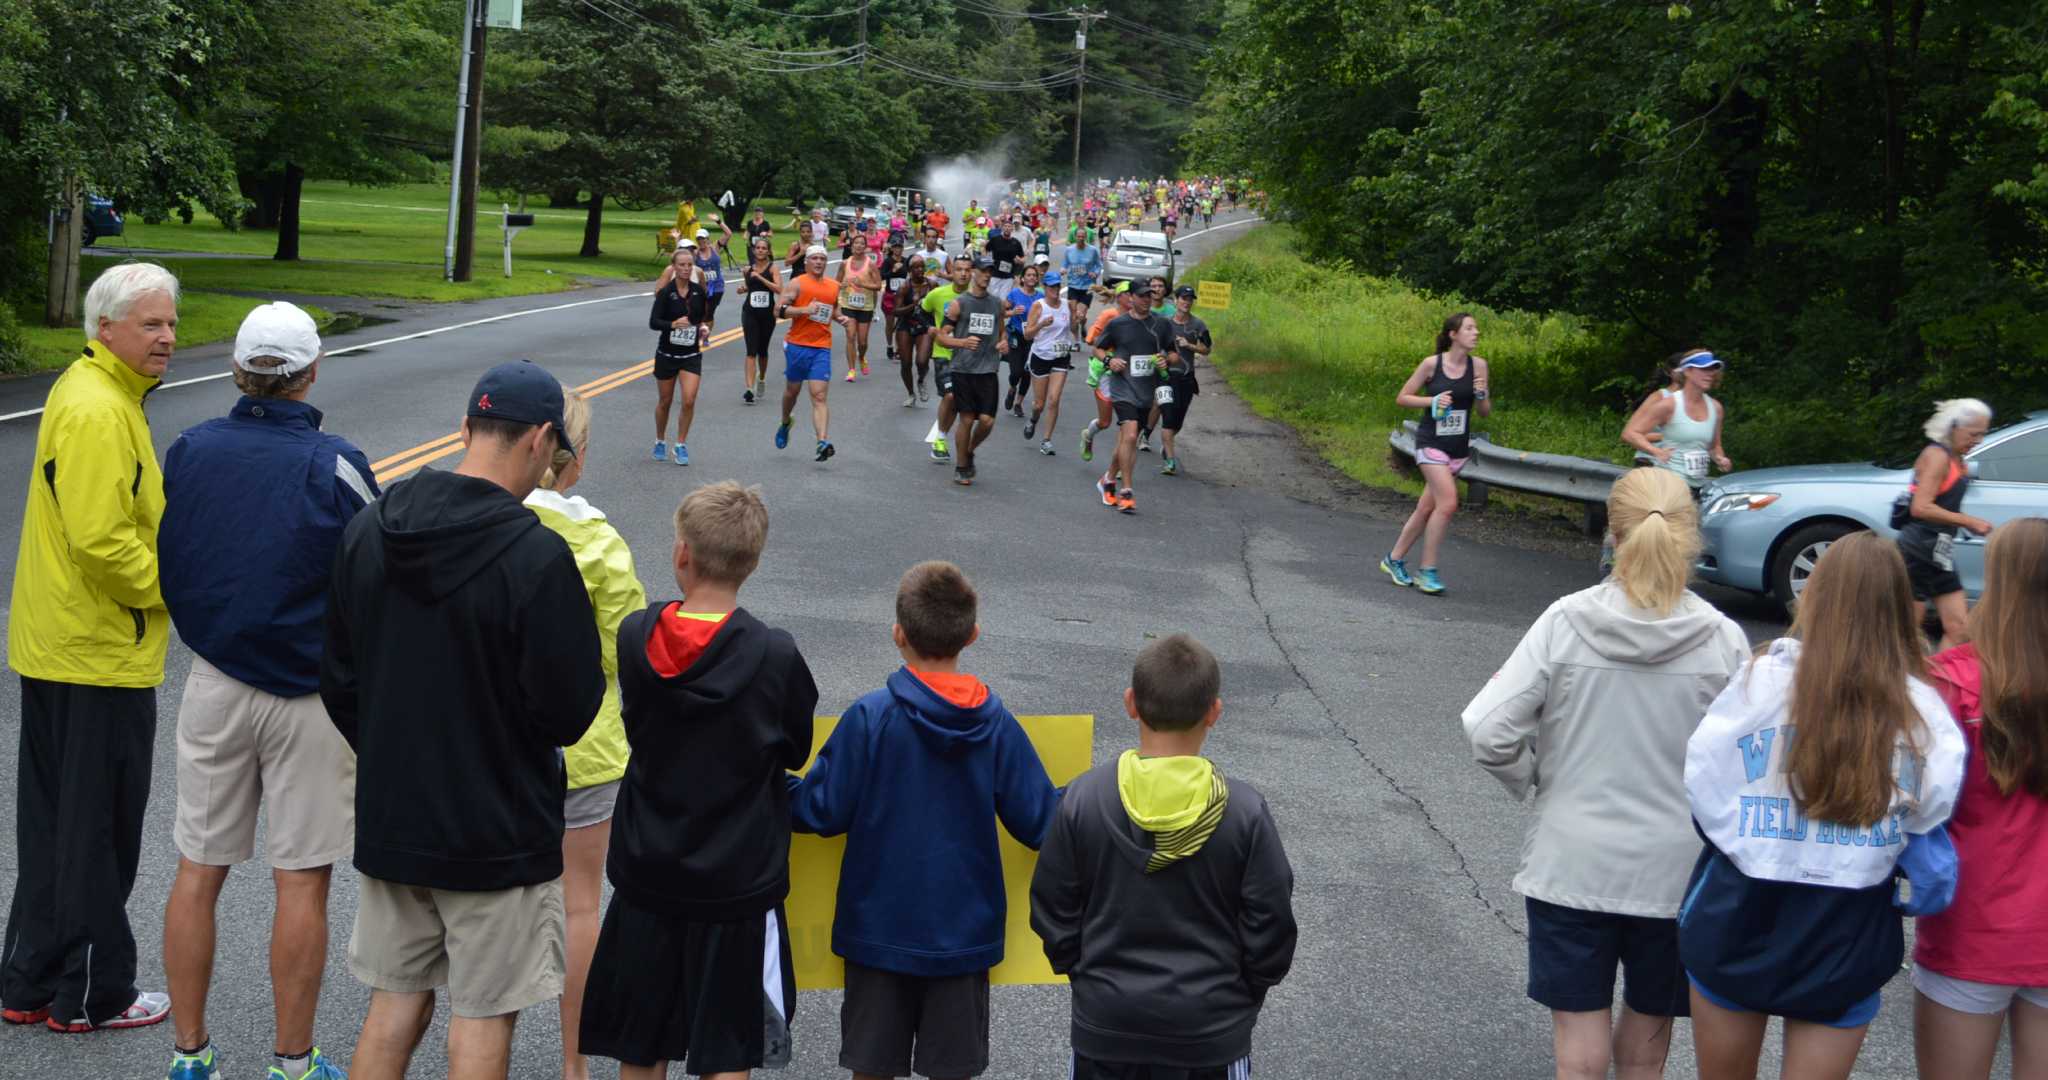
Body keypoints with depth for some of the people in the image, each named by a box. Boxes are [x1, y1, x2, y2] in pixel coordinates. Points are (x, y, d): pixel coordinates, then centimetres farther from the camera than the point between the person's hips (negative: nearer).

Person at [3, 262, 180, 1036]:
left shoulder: (93, 393, 14)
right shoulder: (99, 412, -20)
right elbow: (102, 543, -26)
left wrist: (166, 573, 13)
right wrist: (176, 586, -13)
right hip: (100, 655, -11)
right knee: (98, 832, 1)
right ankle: (90, 994, 12)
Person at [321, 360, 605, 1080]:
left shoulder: (369, 530, -1)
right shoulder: (537, 558, -21)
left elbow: (337, 679, 7)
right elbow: (568, 712, -18)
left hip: (389, 820, 6)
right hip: (499, 830, -6)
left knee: (395, 1002, 17)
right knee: (483, 1016, 6)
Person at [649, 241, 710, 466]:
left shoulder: (699, 290, -1)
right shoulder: (666, 292, -11)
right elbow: (653, 322, -20)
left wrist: (704, 327, -5)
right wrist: (673, 324, -36)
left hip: (691, 354, 2)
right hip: (667, 354, -2)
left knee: (689, 401, -14)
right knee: (665, 402, 12)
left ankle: (681, 445, 1)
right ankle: (660, 443, 33)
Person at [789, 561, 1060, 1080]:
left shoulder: (869, 717, -14)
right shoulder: (998, 725, -8)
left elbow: (822, 811, -9)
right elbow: (1040, 823, -3)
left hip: (879, 927, -1)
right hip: (963, 933, 1)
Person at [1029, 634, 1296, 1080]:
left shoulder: (1083, 798, -11)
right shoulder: (1244, 812, -14)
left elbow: (1053, 913, -3)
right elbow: (1271, 930, -6)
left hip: (1105, 1025, 1)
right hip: (1212, 1028, -1)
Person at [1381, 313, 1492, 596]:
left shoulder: (1478, 366, 1)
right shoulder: (1432, 364, -9)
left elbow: (1485, 412, 7)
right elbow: (1402, 398, -2)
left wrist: (1481, 396, -14)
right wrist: (1432, 400, -16)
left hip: (1459, 446, 5)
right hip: (1431, 442, -5)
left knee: (1427, 508, 10)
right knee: (1448, 503, -18)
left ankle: (1394, 559, 27)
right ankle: (1427, 570, -8)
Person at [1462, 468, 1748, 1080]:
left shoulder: (1564, 623, -12)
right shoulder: (1722, 640, -11)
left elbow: (1487, 732, -13)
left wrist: (1526, 780, 6)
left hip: (1570, 867, 0)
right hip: (1674, 872, 1)